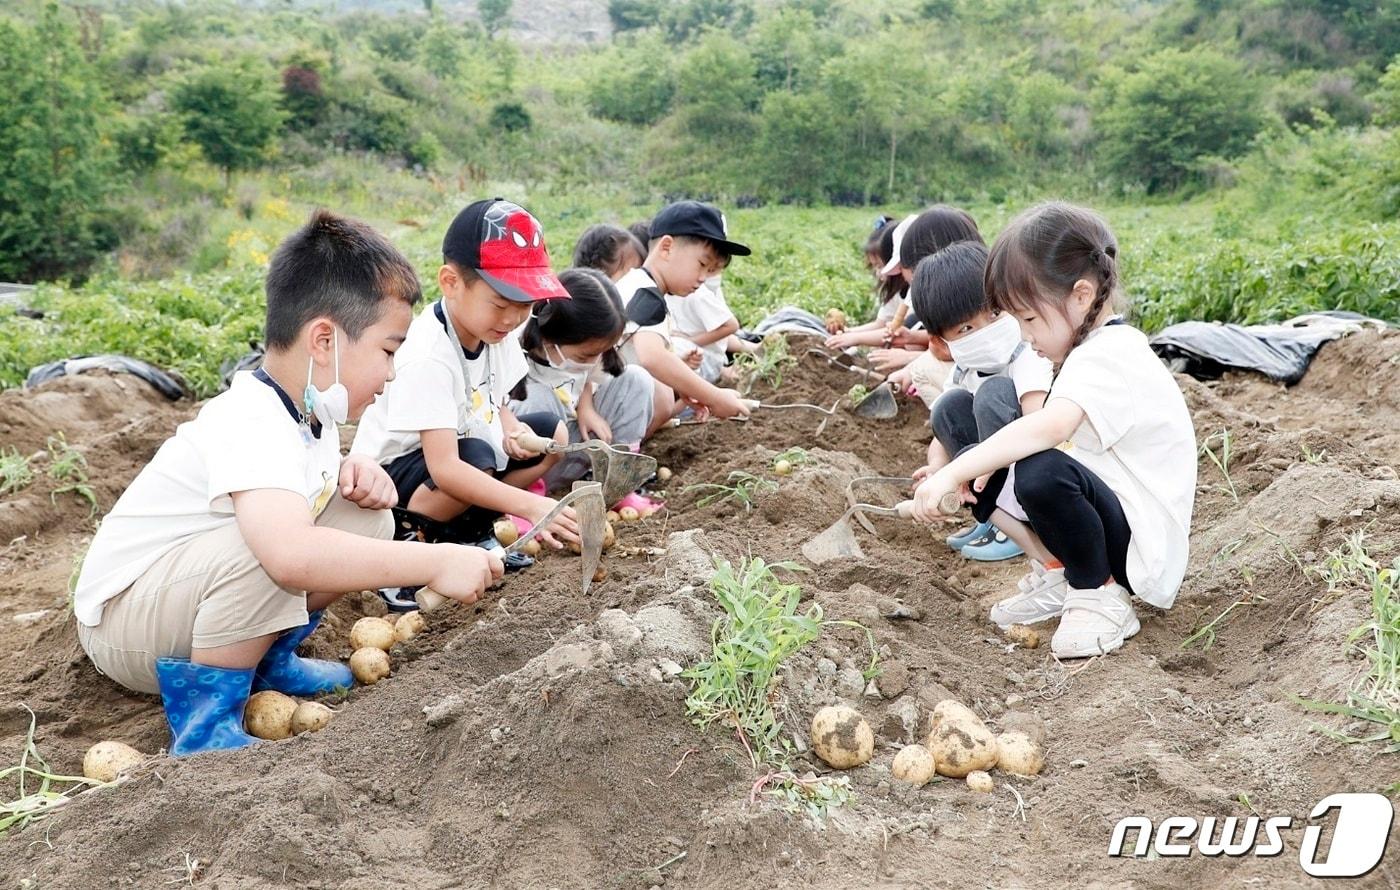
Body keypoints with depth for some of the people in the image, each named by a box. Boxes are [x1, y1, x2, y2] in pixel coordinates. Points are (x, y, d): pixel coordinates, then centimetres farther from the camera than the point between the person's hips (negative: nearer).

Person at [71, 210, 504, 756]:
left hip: (187, 585, 9)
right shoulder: (251, 426, -32)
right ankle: (206, 721, -19)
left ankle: (269, 658, 9)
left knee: (363, 518, -1)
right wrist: (435, 562, -45)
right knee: (270, 543, -37)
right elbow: (292, 555, -50)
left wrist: (357, 474, -10)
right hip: (121, 622, -9)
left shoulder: (309, 409, -2)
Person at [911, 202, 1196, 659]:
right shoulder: (1103, 347, 9)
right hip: (1111, 512, 10)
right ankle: (1062, 574, 8)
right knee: (978, 468, 5)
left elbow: (1050, 427, -42)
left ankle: (1101, 597, -12)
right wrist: (969, 469, -4)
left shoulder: (1108, 357, -23)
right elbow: (1047, 430, 10)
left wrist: (951, 473, -41)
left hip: (1142, 547, -10)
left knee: (1042, 472, -37)